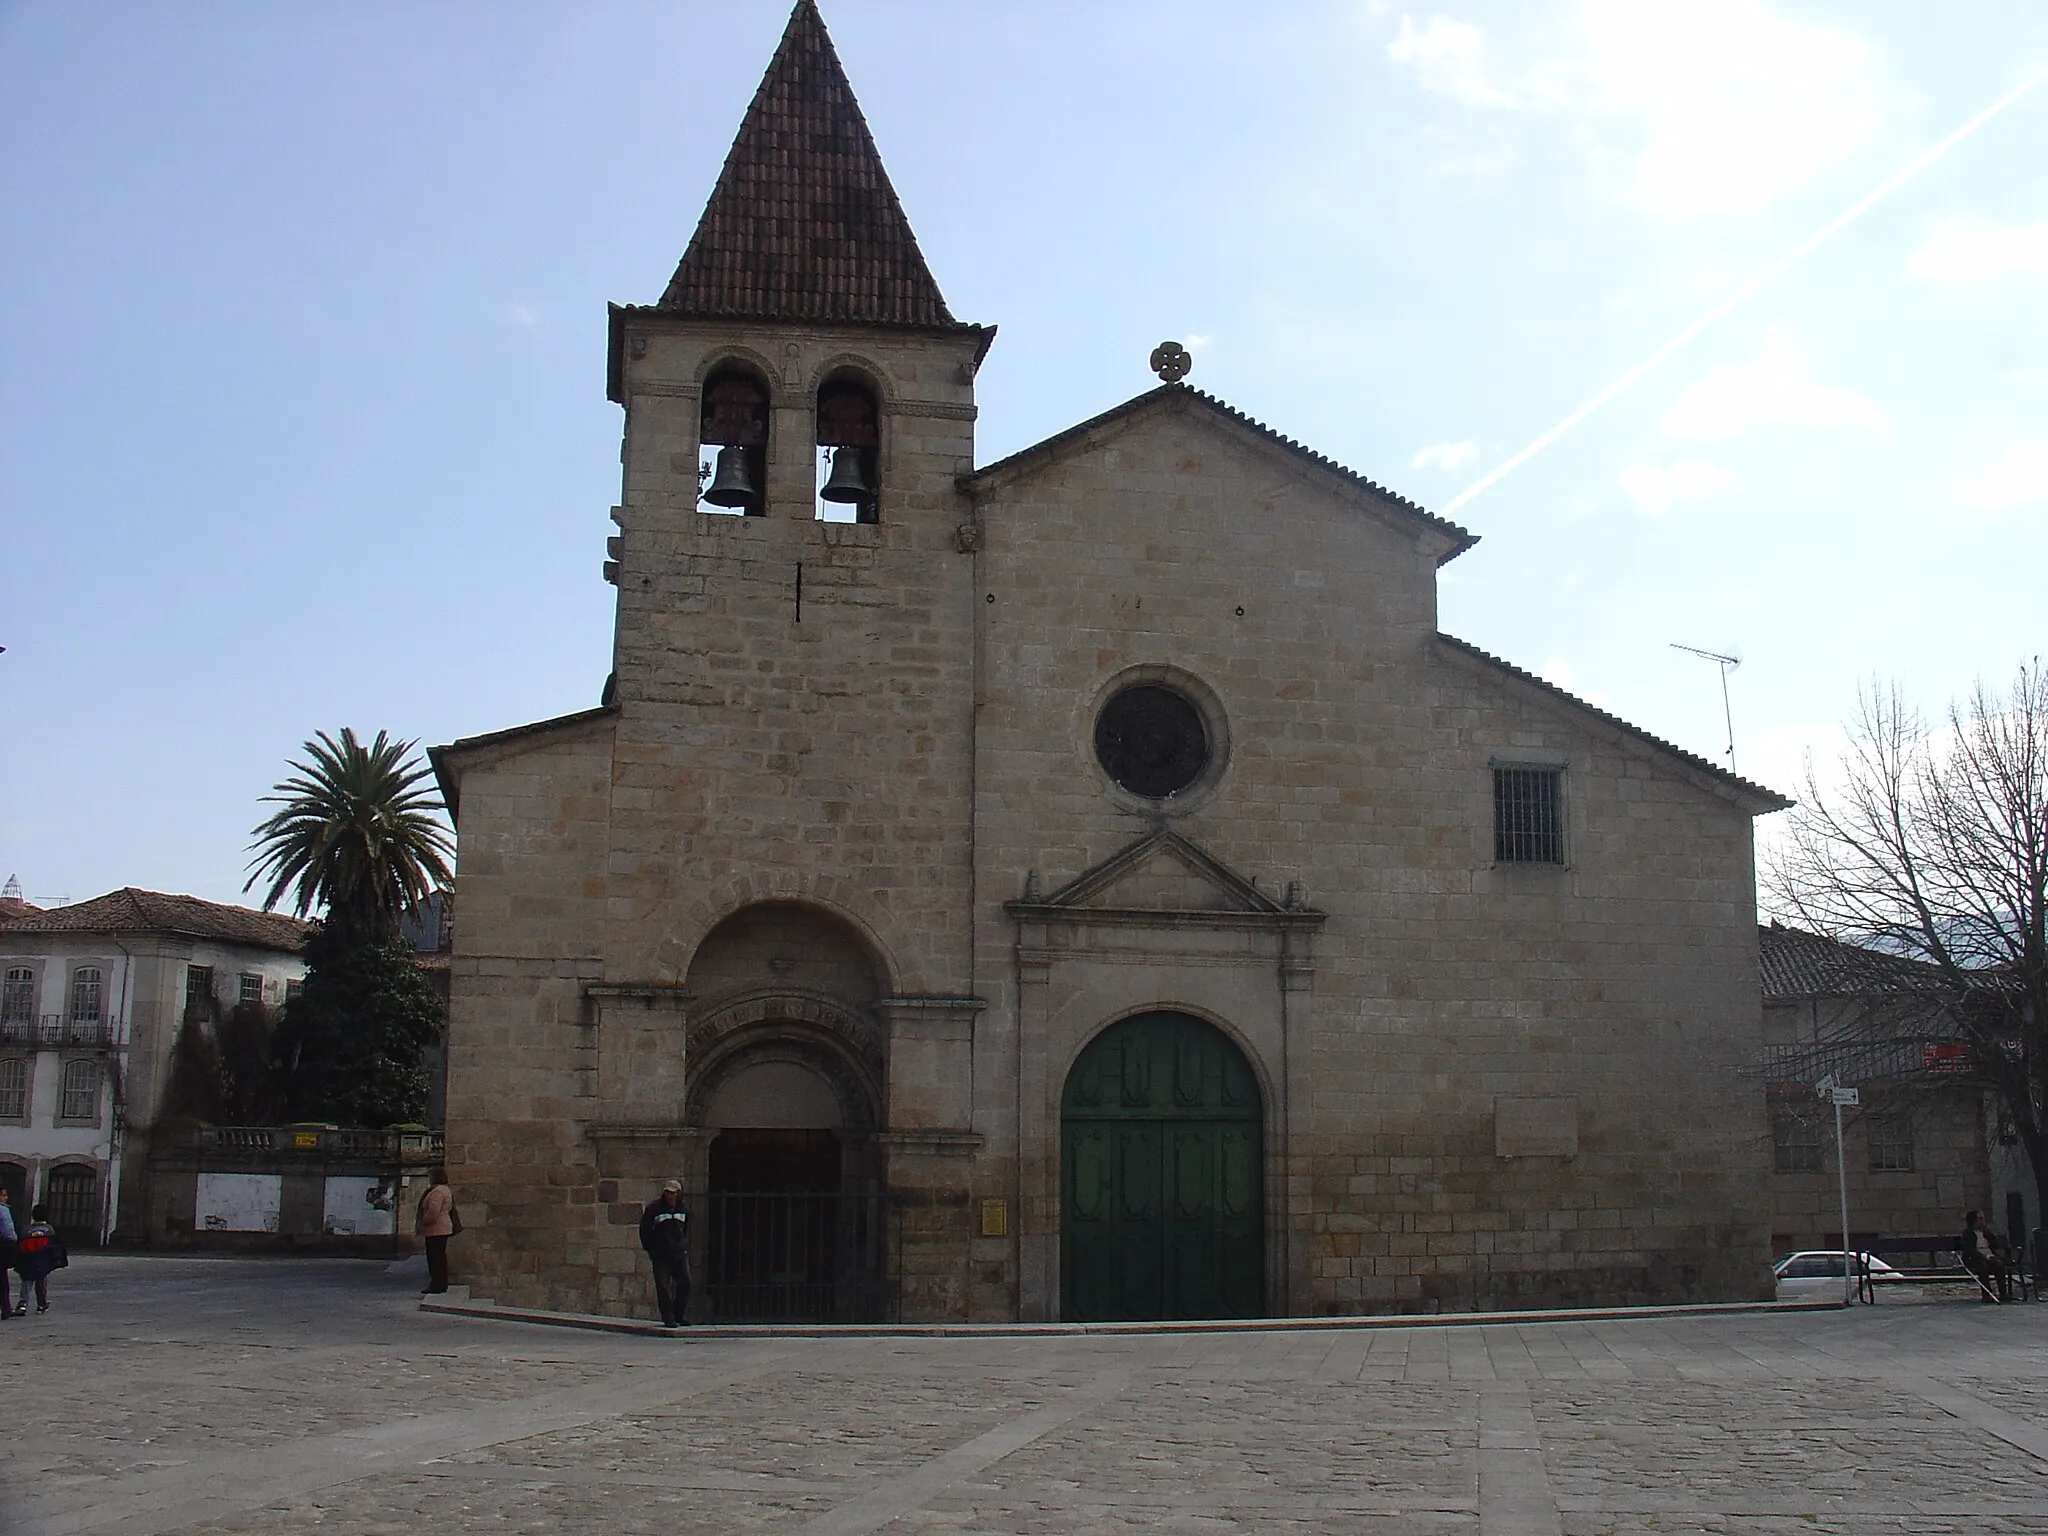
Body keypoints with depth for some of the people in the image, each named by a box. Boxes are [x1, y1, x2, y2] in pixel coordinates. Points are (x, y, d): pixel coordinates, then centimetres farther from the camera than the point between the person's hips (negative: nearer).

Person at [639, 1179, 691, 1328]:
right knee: (663, 1286, -6)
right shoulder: (653, 1208, -4)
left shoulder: (683, 1209, 9)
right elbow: (644, 1230, 1)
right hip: (661, 1255, -4)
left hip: (680, 1253, 4)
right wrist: (650, 1249, 0)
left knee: (685, 1283, 2)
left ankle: (678, 1315, 16)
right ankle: (668, 1318, 0)